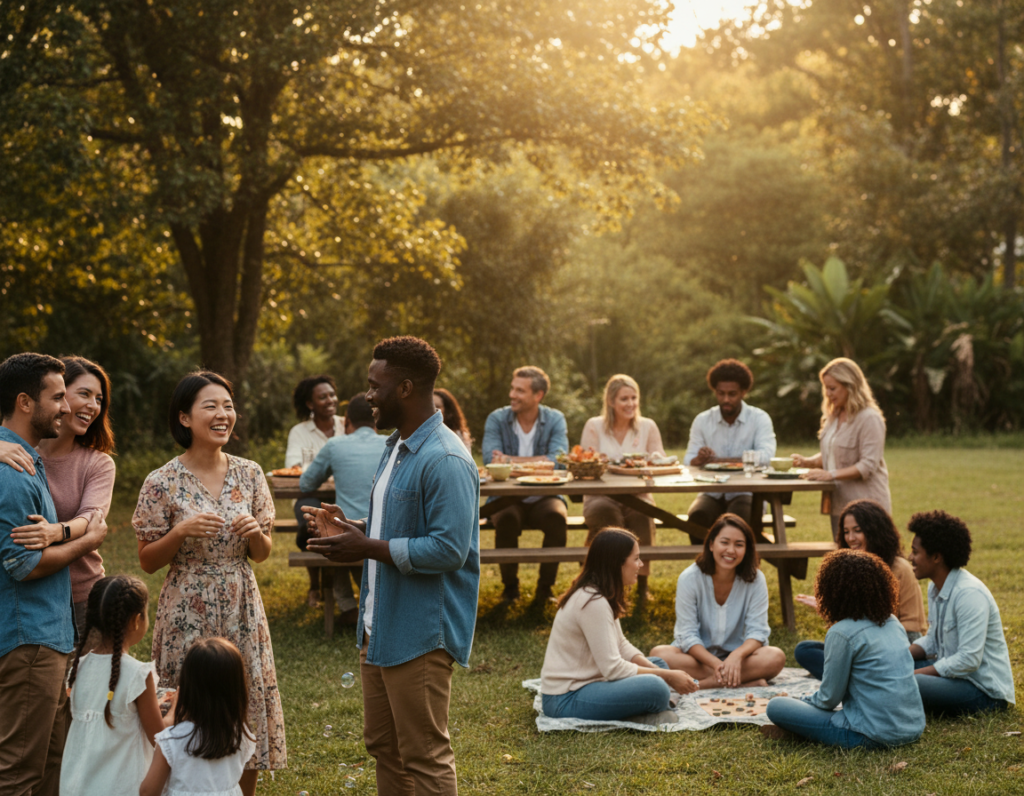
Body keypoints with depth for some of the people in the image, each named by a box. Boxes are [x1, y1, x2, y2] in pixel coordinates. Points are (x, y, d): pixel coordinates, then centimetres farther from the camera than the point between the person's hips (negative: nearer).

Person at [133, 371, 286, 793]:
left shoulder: (249, 474, 3)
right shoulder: (163, 483, -8)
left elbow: (262, 554, 9)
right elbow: (148, 561, -2)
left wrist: (255, 532, -12)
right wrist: (182, 531, -19)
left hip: (242, 612, 3)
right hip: (188, 615, -3)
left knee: (248, 709, 7)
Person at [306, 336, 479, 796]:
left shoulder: (445, 460, -20)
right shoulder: (396, 447, 13)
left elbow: (448, 549, -26)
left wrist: (368, 548, -21)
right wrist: (353, 531, 7)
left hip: (420, 634, -10)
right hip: (379, 628, 10)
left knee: (424, 757, -1)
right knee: (383, 746, 19)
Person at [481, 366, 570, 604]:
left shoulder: (555, 420, 1)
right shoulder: (497, 419, 0)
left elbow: (558, 460, -16)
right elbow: (490, 459, -14)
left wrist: (510, 460, -18)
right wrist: (535, 463, -24)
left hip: (544, 497, 0)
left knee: (556, 517, -31)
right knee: (506, 519, -32)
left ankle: (546, 586, -11)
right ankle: (510, 586, -9)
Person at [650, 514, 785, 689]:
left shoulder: (755, 579, -7)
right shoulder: (689, 578, -12)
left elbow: (757, 631, -12)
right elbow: (688, 635, -15)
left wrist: (737, 655, -35)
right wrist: (715, 663, -33)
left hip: (737, 654, 1)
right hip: (699, 654, 0)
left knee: (776, 657, -29)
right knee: (659, 654, -33)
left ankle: (700, 683, -30)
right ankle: (749, 681, -33)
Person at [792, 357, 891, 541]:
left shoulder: (869, 419, -12)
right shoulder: (833, 417, 14)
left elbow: (868, 466, -18)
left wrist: (832, 474, -24)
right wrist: (807, 461, 3)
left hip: (865, 506, -8)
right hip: (840, 505, 8)